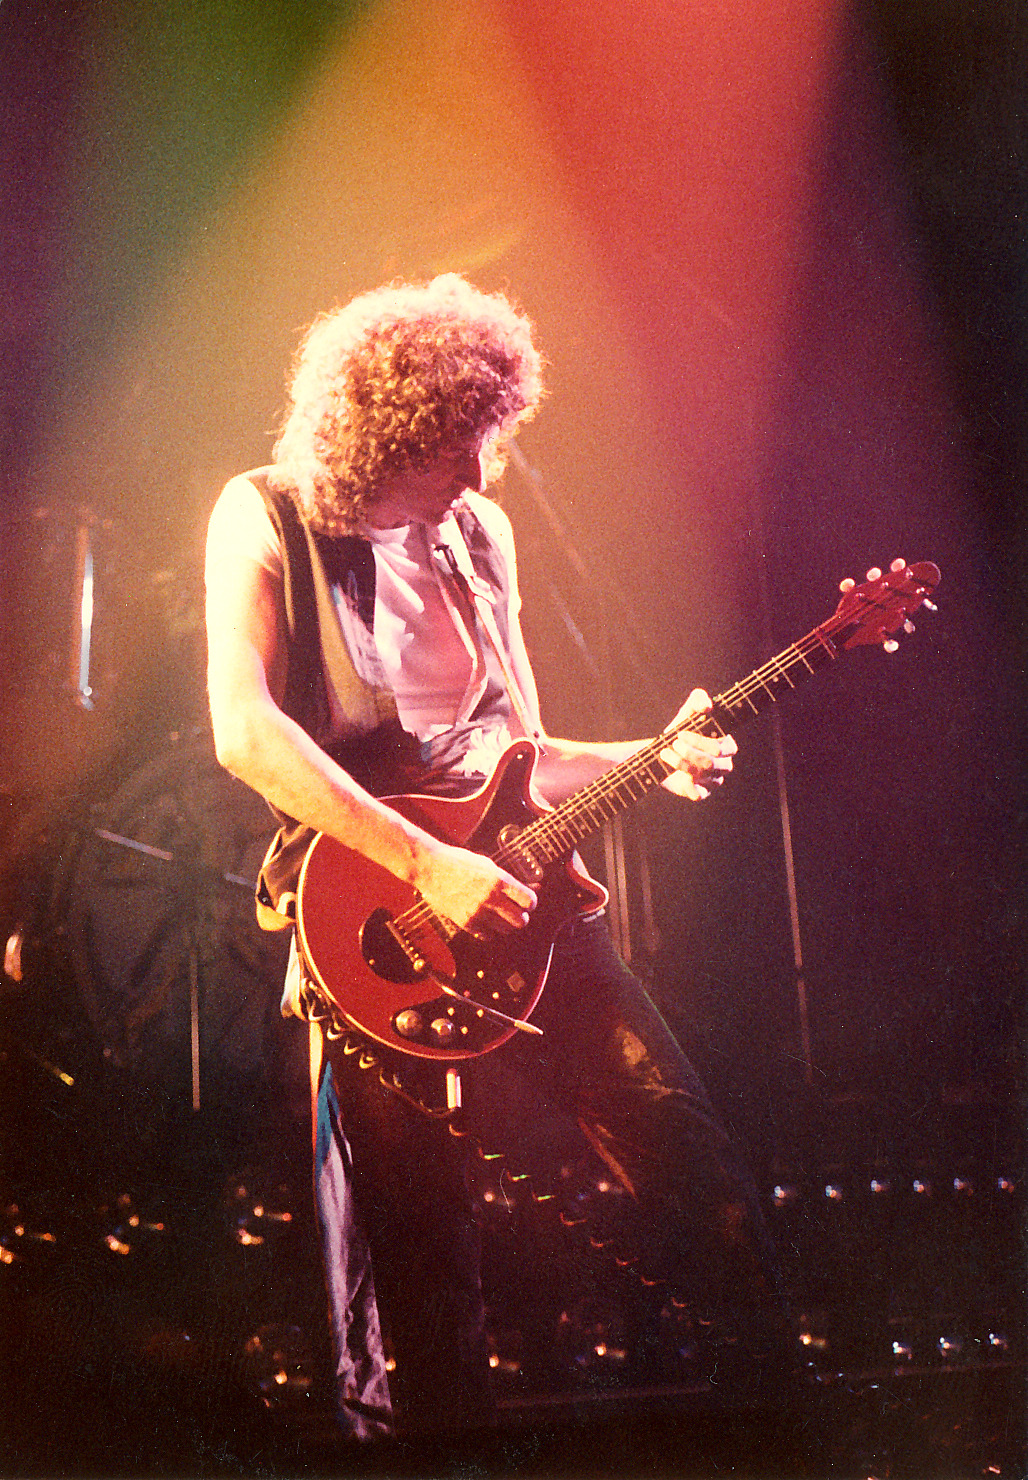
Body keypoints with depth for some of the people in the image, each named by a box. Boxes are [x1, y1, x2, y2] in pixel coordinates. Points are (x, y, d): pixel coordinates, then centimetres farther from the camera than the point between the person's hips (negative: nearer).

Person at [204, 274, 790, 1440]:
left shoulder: (478, 534, 14)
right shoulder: (269, 516, -4)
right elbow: (246, 731, -19)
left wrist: (653, 762, 4)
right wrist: (427, 867, -25)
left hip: (513, 893, 5)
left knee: (681, 1148, 2)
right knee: (411, 1259, 0)